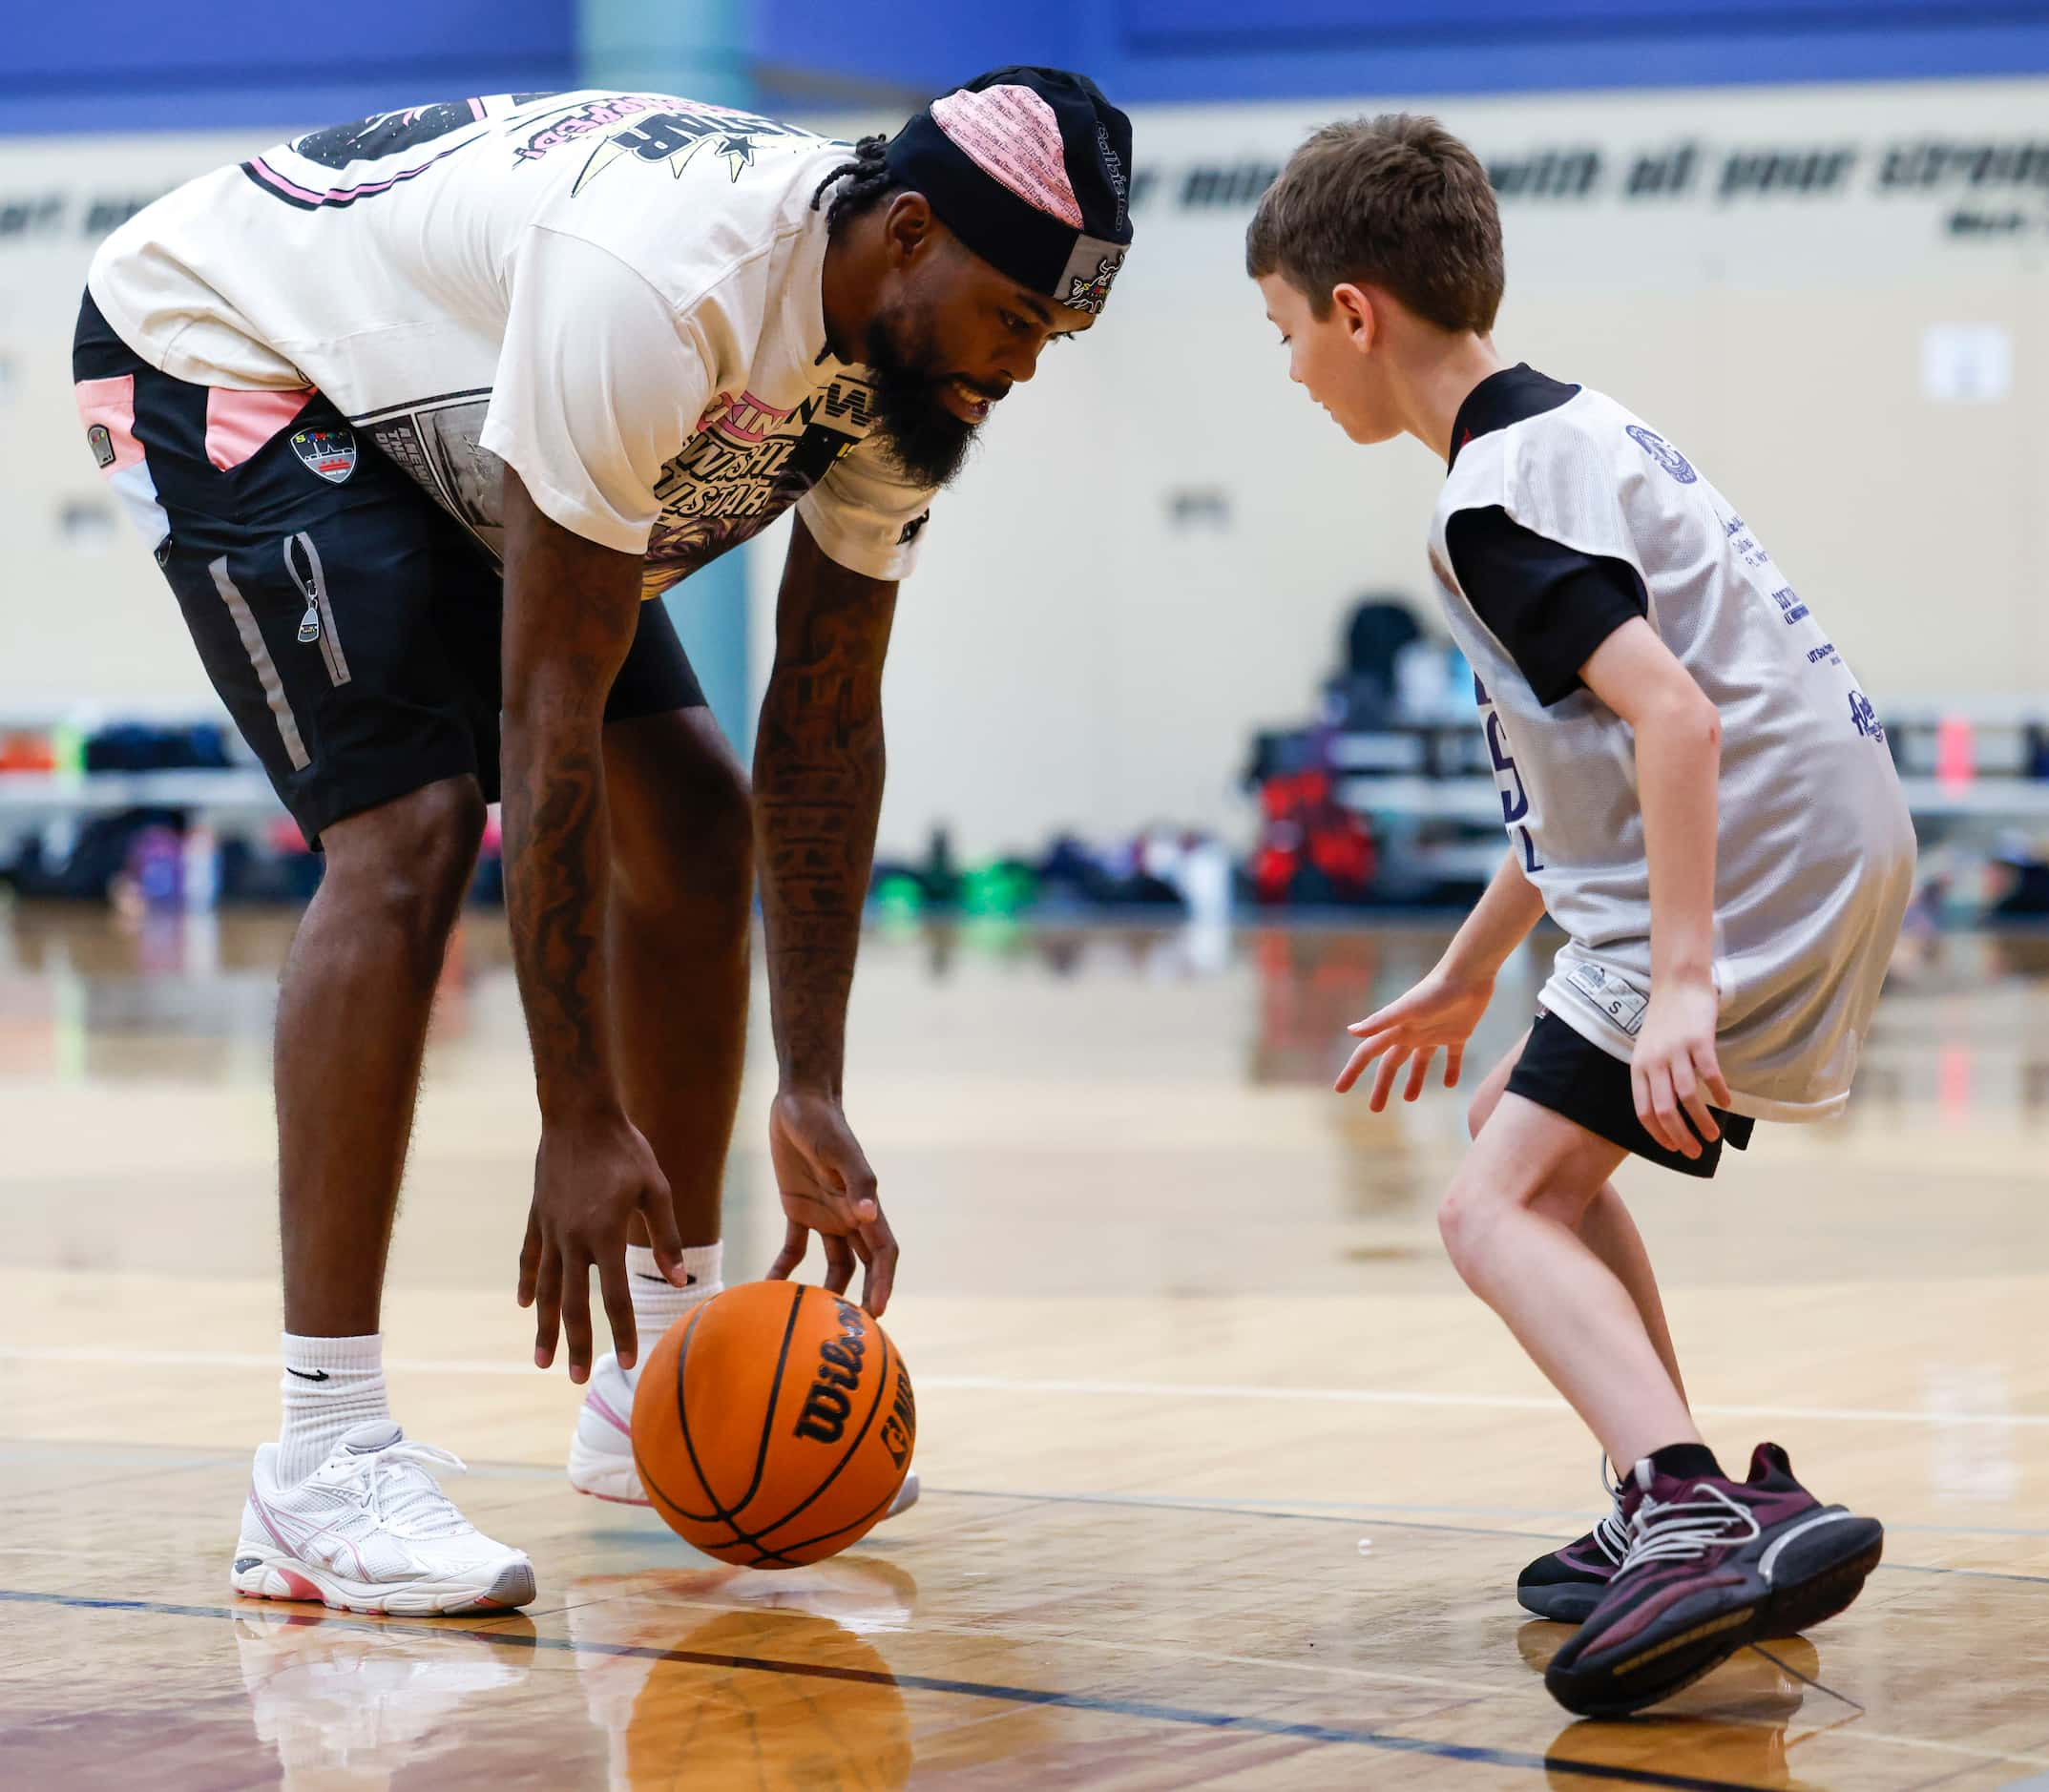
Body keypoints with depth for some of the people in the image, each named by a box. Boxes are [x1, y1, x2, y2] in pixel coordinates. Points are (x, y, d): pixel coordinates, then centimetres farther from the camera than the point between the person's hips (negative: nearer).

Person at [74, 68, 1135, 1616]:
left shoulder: (920, 349, -13)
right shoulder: (656, 289, -39)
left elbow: (826, 727, -6)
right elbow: (546, 717, -36)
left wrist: (814, 1100, -10)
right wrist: (577, 1122, -33)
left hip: (434, 410, 9)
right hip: (224, 353, -9)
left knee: (697, 812, 3)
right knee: (413, 829, -24)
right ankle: (323, 1461, -23)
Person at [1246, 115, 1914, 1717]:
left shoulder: (1496, 493, -14)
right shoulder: (1572, 432, 19)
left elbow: (1670, 712, -26)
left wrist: (1680, 980, -32)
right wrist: (1466, 975, 35)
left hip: (1752, 863, -10)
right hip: (1836, 847, 10)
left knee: (1499, 1204, -16)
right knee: (1542, 1143, 24)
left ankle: (1697, 1515, -35)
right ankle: (1684, 1521, 24)